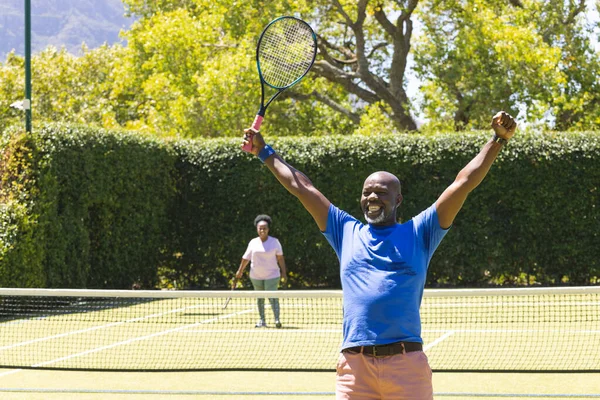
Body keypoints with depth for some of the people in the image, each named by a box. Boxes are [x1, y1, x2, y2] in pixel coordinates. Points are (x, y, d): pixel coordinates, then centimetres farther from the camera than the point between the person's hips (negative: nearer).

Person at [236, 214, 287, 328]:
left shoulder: (274, 242, -3)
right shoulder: (253, 243, 3)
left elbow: (280, 258, -2)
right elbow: (246, 258, 11)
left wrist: (283, 273, -6)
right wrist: (240, 271, 15)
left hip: (272, 275, -3)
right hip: (256, 276, 3)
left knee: (273, 297, -14)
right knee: (260, 298, 10)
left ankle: (277, 319, -16)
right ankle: (262, 320, 18)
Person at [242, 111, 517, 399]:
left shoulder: (418, 233, 12)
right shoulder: (347, 232, 20)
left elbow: (464, 182, 7)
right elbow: (301, 187, 25)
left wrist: (498, 140, 2)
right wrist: (265, 153, 29)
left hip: (407, 365, -2)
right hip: (354, 364, 2)